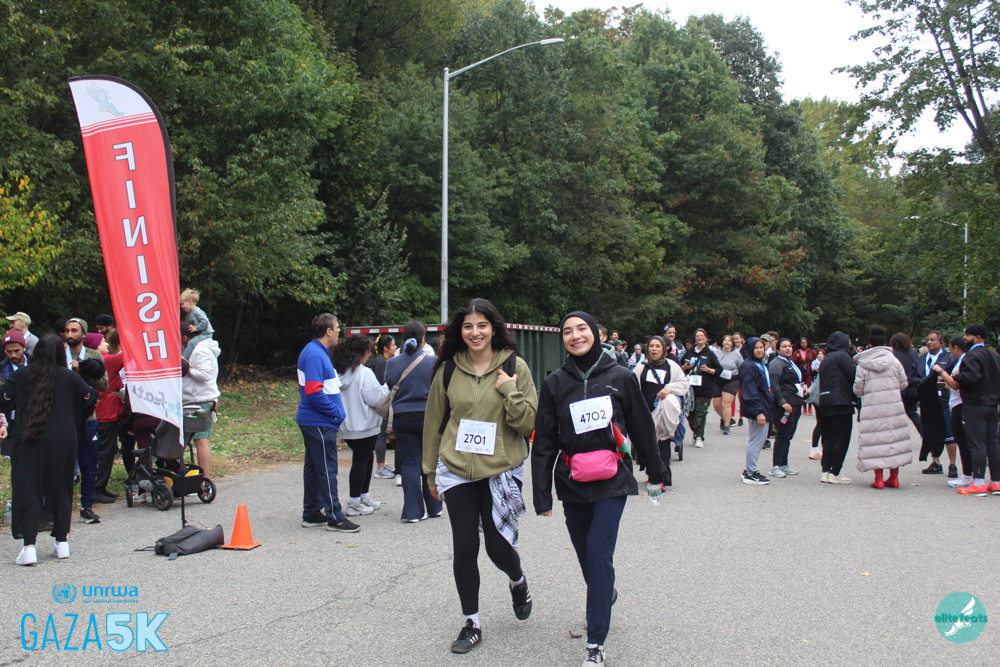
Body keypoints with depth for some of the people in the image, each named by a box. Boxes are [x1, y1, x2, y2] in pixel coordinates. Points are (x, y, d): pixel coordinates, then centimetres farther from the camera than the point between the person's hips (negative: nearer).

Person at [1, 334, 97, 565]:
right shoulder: (70, 377, -1)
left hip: (29, 440, -1)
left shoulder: (21, 376, -2)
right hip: (63, 441, 1)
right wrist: (74, 420, 17)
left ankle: (29, 545, -8)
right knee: (60, 489, 13)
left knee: (27, 489, 3)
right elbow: (91, 398, 1)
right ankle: (61, 542, 18)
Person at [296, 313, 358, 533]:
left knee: (314, 467, 15)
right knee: (327, 470, -5)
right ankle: (334, 518, 1)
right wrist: (336, 412, -16)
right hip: (319, 423, -11)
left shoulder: (318, 352, 15)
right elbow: (313, 392, -25)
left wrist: (335, 410, 13)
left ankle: (311, 514, 23)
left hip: (314, 422, 11)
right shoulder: (314, 355, -18)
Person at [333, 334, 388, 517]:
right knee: (361, 461, 1)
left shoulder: (338, 372, 5)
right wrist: (386, 388, 0)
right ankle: (354, 503, 6)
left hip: (346, 426, 8)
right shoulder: (364, 373, -18)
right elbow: (375, 398, -18)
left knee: (366, 458, 20)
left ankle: (364, 496, 29)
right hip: (364, 425, -8)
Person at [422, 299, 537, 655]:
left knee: (498, 546, 2)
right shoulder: (448, 369, 2)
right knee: (464, 548, 3)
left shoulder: (514, 366, -2)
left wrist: (509, 390, -17)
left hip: (501, 471, -1)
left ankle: (518, 582, 38)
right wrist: (430, 471, 13)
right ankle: (471, 623, 20)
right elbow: (434, 422, 10)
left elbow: (529, 422, -4)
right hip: (457, 472, 2)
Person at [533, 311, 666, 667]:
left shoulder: (620, 378, -3)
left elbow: (642, 427, 6)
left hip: (612, 481, -2)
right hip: (573, 483, 3)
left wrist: (655, 473, 13)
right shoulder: (555, 383, 0)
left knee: (598, 553, -11)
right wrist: (541, 494, -3)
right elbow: (544, 441, 0)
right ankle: (606, 593, 46)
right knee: (586, 553, 12)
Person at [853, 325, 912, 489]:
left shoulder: (863, 364, -2)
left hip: (872, 407, -2)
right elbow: (903, 383, 7)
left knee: (875, 439, 2)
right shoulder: (894, 360, 3)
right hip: (894, 405, 2)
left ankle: (878, 479, 2)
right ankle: (894, 478, 13)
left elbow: (857, 390, -2)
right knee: (894, 438, 10)